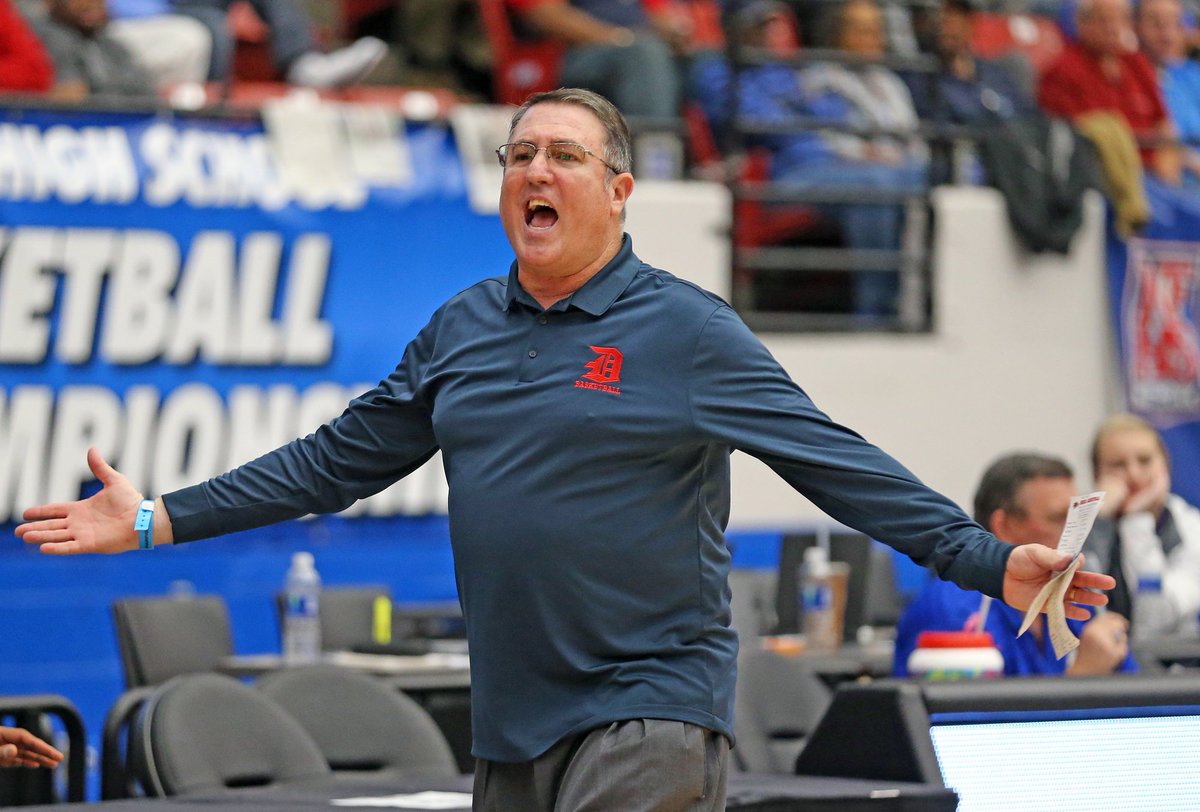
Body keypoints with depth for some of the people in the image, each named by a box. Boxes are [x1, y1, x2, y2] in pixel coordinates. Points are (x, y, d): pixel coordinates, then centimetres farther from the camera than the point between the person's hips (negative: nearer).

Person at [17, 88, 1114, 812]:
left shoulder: (688, 331, -3)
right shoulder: (460, 332, 12)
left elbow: (840, 466, -5)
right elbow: (338, 460, 18)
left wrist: (986, 561, -13)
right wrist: (161, 519, 16)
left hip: (649, 710, -6)